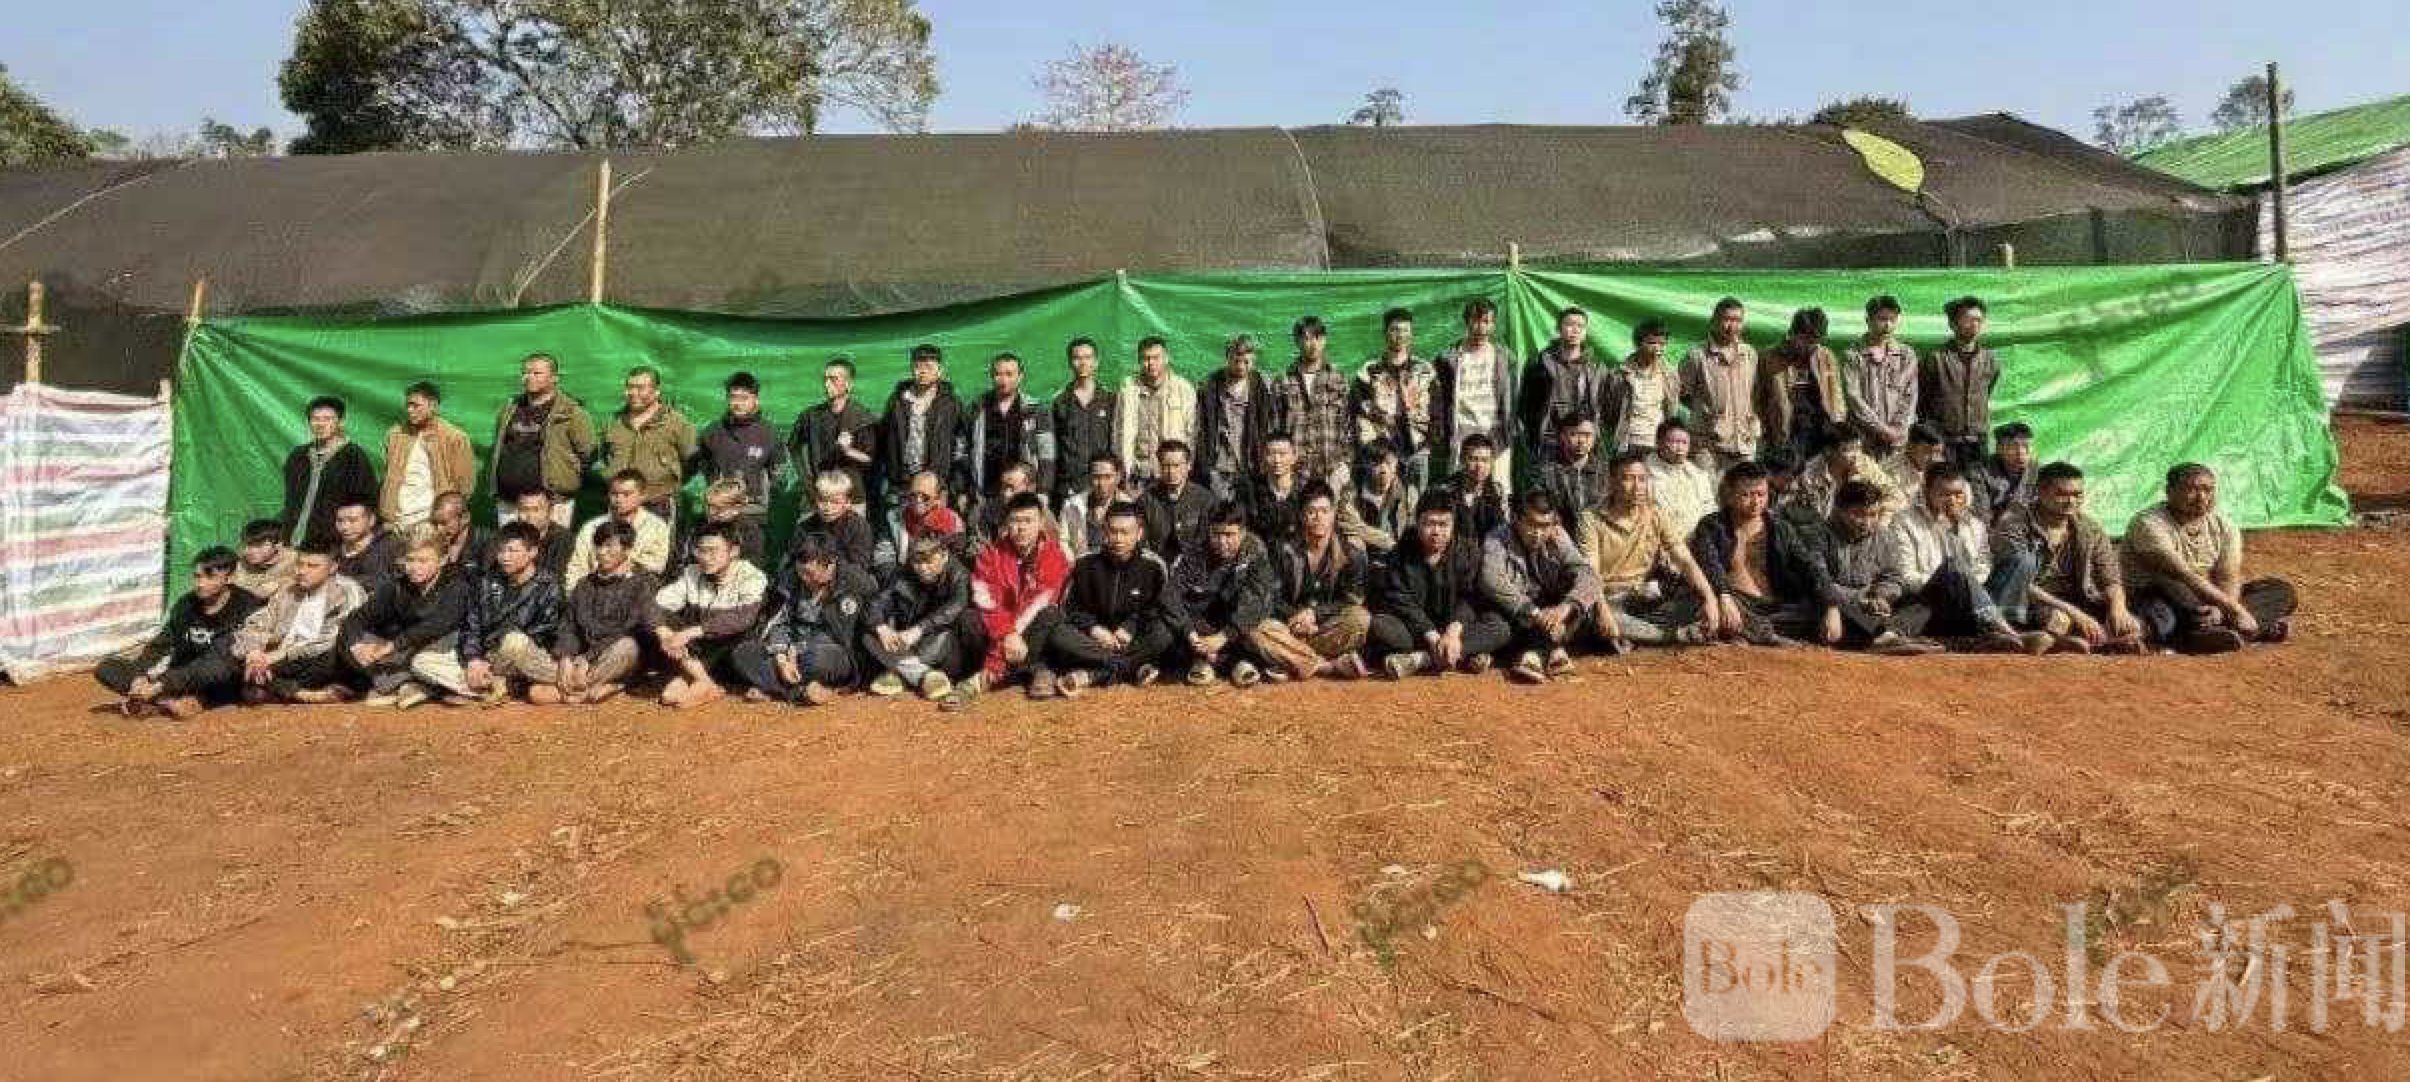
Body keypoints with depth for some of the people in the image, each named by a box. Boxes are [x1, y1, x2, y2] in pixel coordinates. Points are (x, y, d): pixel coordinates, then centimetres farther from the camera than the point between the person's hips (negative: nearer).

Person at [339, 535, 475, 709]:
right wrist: (356, 645, -25)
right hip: (403, 652, 5)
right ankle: (404, 686, -27)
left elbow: (437, 625, -28)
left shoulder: (455, 585, -12)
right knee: (346, 641, -12)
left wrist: (391, 646, -31)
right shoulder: (396, 587, 2)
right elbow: (356, 618, -4)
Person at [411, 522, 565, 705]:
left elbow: (544, 636, -8)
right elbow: (470, 626, 10)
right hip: (484, 661, 7)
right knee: (421, 662, -12)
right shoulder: (487, 584, 15)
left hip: (530, 665, -7)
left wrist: (489, 664, -12)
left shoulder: (548, 586, -1)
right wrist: (473, 660, -11)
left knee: (514, 640, -38)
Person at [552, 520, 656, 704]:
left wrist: (587, 660, -16)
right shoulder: (584, 585, 20)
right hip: (583, 660, 4)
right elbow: (568, 626, 10)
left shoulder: (643, 583, 3)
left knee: (627, 645, -38)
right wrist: (565, 659, -11)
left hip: (618, 661, -4)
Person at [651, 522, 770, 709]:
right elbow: (658, 605, -8)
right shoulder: (691, 574, 0)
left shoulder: (751, 577, -14)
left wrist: (692, 632, -36)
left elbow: (743, 618, -30)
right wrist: (664, 633, -29)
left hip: (734, 656, -4)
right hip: (698, 652, 4)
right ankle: (706, 684, -26)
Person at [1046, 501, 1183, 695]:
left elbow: (1165, 613, -6)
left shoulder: (1153, 565, -5)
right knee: (1059, 635, -28)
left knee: (1164, 634, -32)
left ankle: (1092, 674, -31)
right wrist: (1093, 628, -14)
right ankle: (1133, 668, -31)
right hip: (1097, 637, 1)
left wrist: (1131, 628, -17)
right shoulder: (1086, 564, -2)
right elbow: (1070, 609, 3)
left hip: (1135, 639, -1)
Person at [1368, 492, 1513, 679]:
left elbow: (1469, 597, -10)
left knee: (1500, 628, -25)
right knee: (1378, 625, -29)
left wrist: (1454, 631, -29)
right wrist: (1432, 637, -27)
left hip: (1454, 626, 2)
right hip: (1414, 629, -1)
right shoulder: (1401, 555, -5)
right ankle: (1463, 657, -34)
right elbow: (1403, 603, -13)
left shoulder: (1468, 551, 0)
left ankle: (1420, 659, -35)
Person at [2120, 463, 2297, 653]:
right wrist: (2235, 609, -30)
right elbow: (2183, 577, -26)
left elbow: (2229, 579, -6)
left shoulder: (2224, 525, 3)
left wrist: (2220, 610, -27)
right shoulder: (2149, 523, -18)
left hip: (2199, 602, 7)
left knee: (2281, 590, -4)